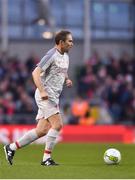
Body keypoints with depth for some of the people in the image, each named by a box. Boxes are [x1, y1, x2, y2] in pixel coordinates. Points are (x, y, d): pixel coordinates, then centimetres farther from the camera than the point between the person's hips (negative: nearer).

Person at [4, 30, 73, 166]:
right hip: (45, 95, -9)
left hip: (53, 97, 9)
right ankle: (46, 158, -10)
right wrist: (42, 91, -29)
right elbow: (36, 73, -19)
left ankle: (11, 148, 15)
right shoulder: (52, 55, -13)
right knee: (57, 124, -17)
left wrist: (67, 80, 9)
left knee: (42, 130, 6)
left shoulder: (65, 56, 15)